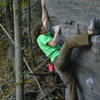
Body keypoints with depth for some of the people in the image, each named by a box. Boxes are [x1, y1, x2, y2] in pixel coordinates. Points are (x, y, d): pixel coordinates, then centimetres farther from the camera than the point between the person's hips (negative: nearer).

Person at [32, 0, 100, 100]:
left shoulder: (45, 36, 29)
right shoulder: (41, 37, 5)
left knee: (71, 83, 1)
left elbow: (45, 21, 36)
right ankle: (89, 33, -46)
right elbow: (53, 44, -9)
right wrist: (56, 32, 5)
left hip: (60, 64, 9)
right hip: (59, 60, -9)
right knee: (68, 41, -25)